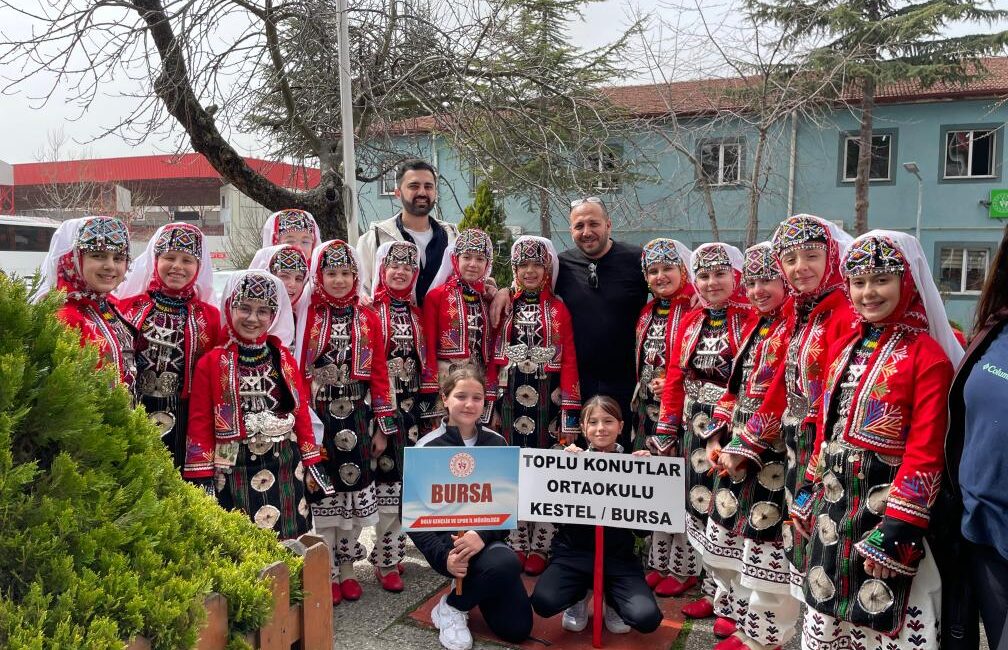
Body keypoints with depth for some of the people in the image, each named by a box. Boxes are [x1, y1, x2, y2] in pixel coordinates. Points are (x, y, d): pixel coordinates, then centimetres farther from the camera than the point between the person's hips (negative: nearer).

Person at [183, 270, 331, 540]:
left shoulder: (284, 358, 6)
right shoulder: (212, 362, -3)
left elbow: (301, 411, 9)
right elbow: (200, 422, -3)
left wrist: (311, 462, 8)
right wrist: (202, 477, -6)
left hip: (285, 468, 3)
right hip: (235, 470, -3)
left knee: (285, 544, 11)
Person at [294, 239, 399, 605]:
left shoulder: (368, 319, 4)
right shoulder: (307, 316, -2)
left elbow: (379, 373, 4)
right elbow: (298, 372, -5)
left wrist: (382, 426, 2)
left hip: (357, 417, 2)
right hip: (319, 416, -2)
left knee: (355, 491, 9)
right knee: (324, 491, 5)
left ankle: (348, 568, 25)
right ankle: (328, 574, 19)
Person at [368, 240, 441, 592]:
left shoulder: (416, 312, 13)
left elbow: (425, 363, 13)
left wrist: (429, 408, 11)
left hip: (412, 403, 5)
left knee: (406, 481, 9)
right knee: (387, 477, -4)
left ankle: (392, 549, 23)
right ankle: (386, 561, 7)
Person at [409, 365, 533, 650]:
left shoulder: (496, 443, 2)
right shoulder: (427, 448, -9)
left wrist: (484, 535, -21)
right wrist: (442, 556, -23)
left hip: (488, 537, 4)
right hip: (449, 538, -4)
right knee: (507, 563, -34)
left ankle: (477, 587, 28)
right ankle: (450, 607, -5)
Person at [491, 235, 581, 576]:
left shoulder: (558, 309, 2)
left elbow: (569, 362, -1)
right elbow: (493, 358, 5)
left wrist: (570, 413, -7)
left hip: (547, 400, -1)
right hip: (510, 399, 2)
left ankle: (539, 547, 15)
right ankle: (516, 545, 19)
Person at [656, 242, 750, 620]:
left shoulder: (751, 319, -8)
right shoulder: (690, 322, 10)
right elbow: (675, 375, 10)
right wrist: (667, 428, 8)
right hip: (694, 425, 6)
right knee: (696, 500, 13)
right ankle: (693, 570, 28)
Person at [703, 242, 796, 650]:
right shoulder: (753, 326, 14)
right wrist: (721, 436, 6)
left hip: (772, 450, -9)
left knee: (765, 538, 0)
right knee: (731, 529, 16)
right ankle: (743, 610, 33)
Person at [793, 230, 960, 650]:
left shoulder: (927, 356, -12)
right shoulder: (846, 346, 9)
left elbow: (925, 453, -16)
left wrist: (896, 530, -18)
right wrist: (808, 495, 13)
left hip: (887, 502, -6)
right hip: (835, 501, 6)